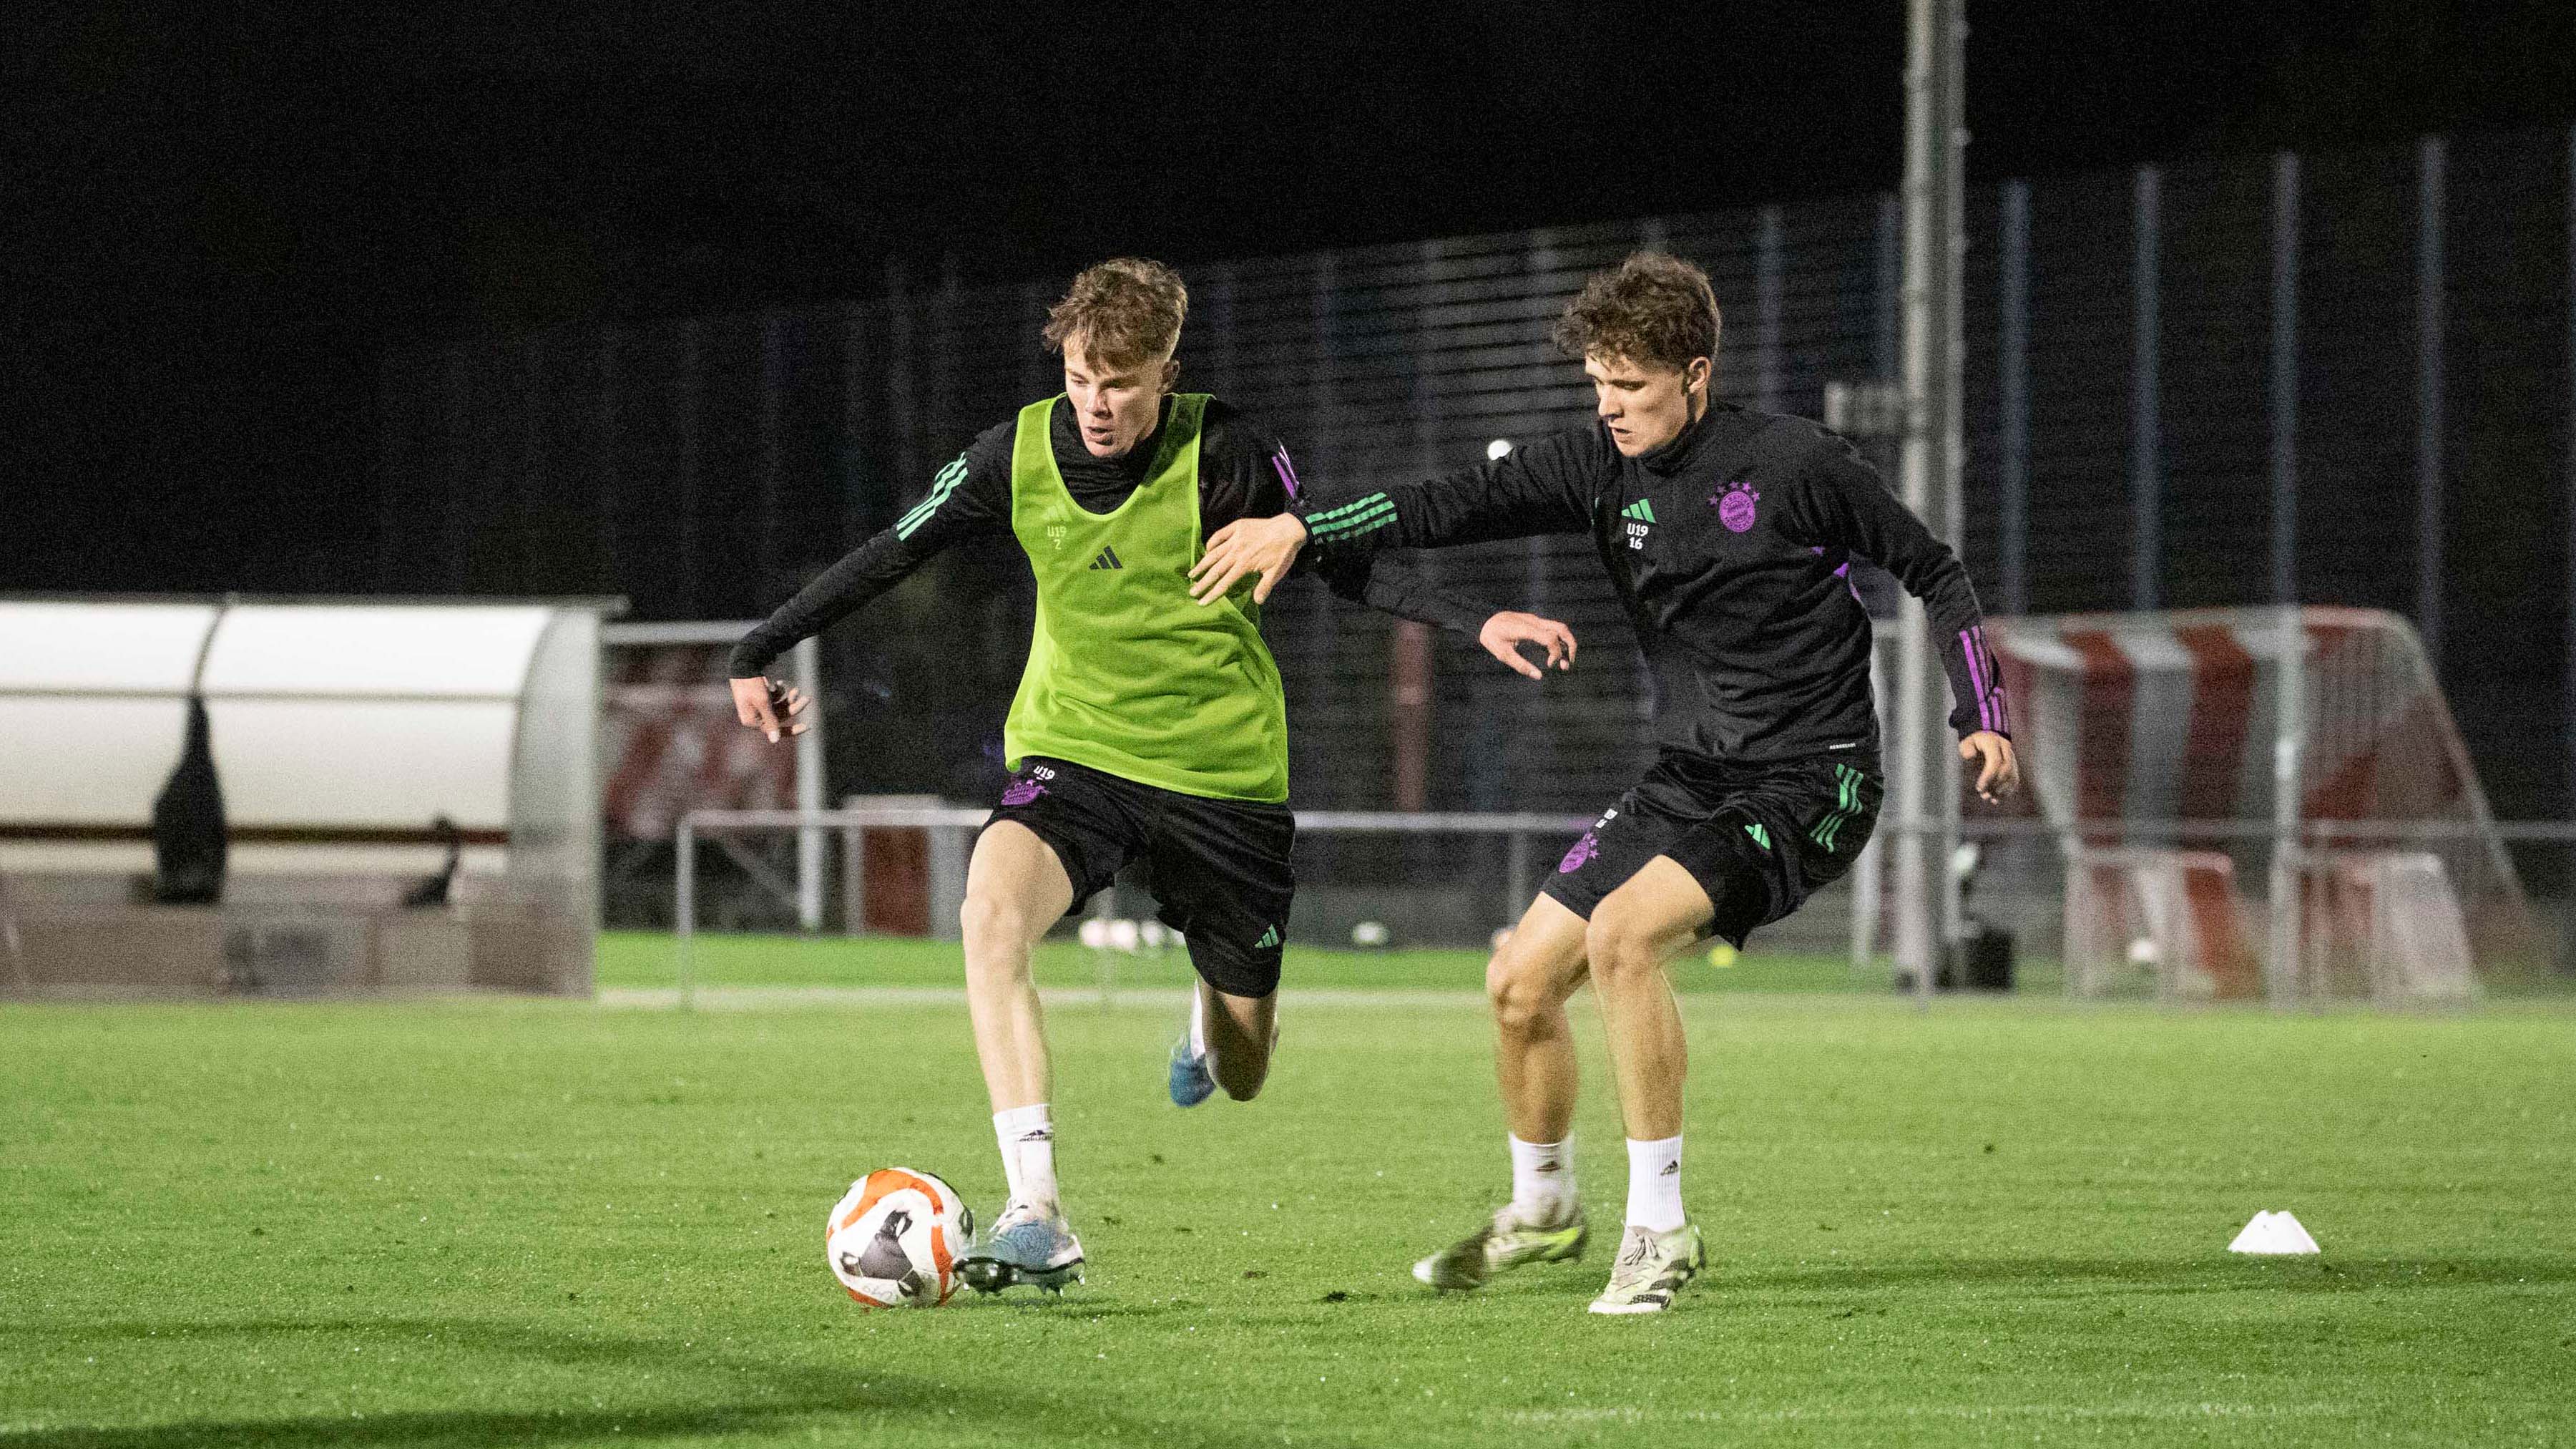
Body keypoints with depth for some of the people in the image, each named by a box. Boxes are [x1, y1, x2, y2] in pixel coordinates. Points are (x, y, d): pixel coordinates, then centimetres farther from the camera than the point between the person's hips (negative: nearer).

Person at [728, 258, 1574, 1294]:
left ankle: (1215, 1022, 51)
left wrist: (1476, 623, -14)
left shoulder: (1225, 454, -15)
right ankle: (1037, 1218, -33)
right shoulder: (1019, 453, -7)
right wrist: (759, 651, 8)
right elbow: (893, 555, 6)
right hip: (1071, 750, 1)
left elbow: (1346, 566, -3)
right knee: (992, 909, -33)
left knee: (1240, 1078, 7)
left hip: (1224, 770, -1)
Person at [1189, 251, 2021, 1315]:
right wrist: (1302, 527, -17)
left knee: (1622, 933, -30)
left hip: (1807, 787, -7)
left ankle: (1658, 1227, -21)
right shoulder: (1601, 467, 1)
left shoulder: (1793, 464, -12)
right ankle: (1543, 1209, 32)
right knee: (1521, 982, 5)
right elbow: (1459, 506, -4)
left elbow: (1931, 570, -2)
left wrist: (1983, 717, -9)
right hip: (1689, 778, 7)